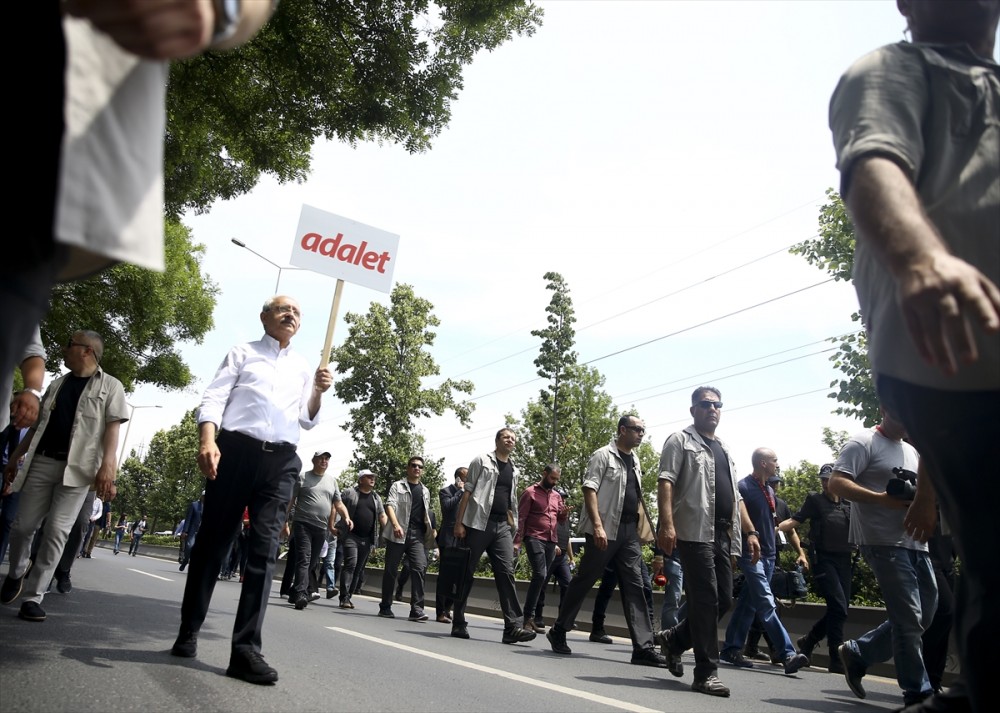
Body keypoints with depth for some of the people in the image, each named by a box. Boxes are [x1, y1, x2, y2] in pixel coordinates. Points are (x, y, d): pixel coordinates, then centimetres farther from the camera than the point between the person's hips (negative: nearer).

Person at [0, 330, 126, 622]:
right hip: (41, 462, 5)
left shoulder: (110, 386, 2)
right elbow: (37, 425, 21)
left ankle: (34, 596, 1)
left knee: (57, 531, -6)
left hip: (78, 467, -4)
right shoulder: (57, 384, 17)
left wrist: (107, 466, -19)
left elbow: (112, 427, -7)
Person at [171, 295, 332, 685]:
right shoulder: (242, 353, 12)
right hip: (236, 449, -2)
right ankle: (188, 631, 22)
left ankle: (246, 648, -7)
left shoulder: (303, 367, 20)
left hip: (281, 461, 2)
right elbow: (214, 398, 0)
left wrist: (318, 392, -2)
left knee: (264, 550, -6)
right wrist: (208, 440, -17)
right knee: (212, 542, 6)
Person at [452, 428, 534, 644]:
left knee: (506, 573, -6)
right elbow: (468, 492, -3)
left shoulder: (514, 470, 18)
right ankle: (459, 624, 13)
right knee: (467, 573, 2)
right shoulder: (482, 461, 2)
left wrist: (513, 526, 13)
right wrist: (459, 522, -10)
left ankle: (512, 626, -10)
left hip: (502, 526, 5)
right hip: (478, 523, -4)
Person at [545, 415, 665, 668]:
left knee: (634, 586, 1)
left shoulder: (634, 461, 17)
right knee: (584, 580, 3)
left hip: (630, 531, 7)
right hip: (605, 530, -7)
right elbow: (589, 489, -13)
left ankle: (643, 647, 1)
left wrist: (640, 528, 16)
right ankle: (558, 630, 19)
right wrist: (597, 525, -22)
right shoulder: (604, 455, -5)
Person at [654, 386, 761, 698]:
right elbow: (665, 482, -10)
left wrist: (751, 532, 15)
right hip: (695, 532, -7)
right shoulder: (680, 441, 3)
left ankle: (673, 639, 26)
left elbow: (736, 496, 26)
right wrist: (667, 524, -22)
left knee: (723, 600, 7)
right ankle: (706, 672, 1)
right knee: (705, 600, -7)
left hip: (724, 535, 8)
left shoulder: (725, 451, 26)